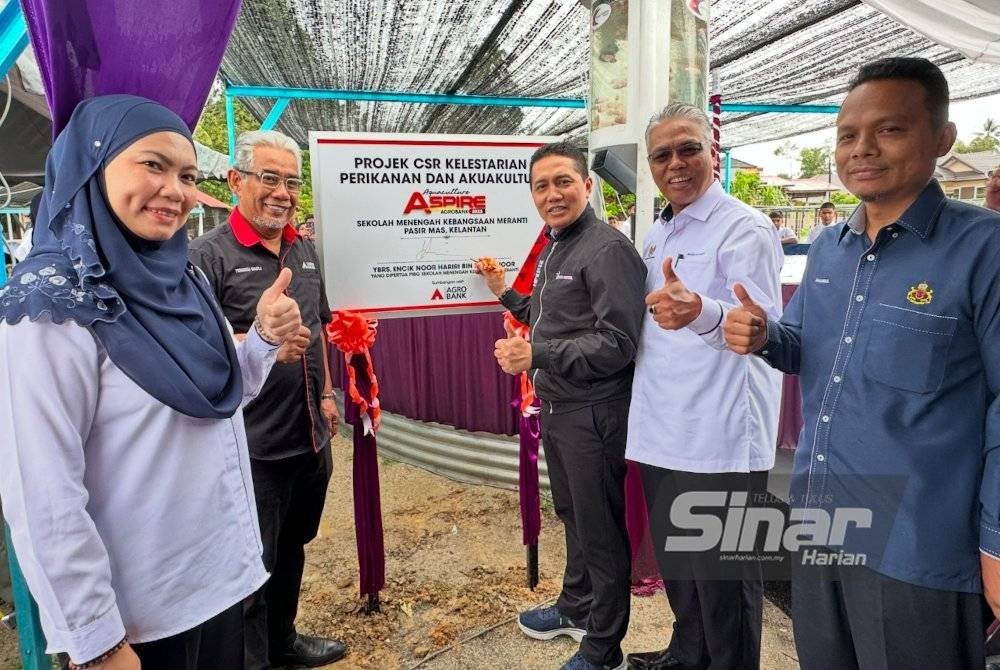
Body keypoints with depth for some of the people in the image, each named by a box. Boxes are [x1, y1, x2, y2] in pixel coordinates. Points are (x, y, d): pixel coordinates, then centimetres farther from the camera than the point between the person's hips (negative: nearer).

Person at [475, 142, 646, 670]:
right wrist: (505, 294, 20)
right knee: (572, 516, 24)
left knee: (601, 530, 6)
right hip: (555, 408, 9)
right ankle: (575, 608, 45)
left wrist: (537, 356, -31)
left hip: (592, 414, -9)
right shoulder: (553, 249, 13)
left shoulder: (608, 249, -17)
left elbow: (618, 343, -24)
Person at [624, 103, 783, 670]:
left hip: (722, 440, -8)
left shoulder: (745, 229, -11)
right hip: (662, 433, 8)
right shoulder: (658, 235, 14)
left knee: (723, 575, 6)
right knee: (676, 563, 22)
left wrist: (701, 313, -43)